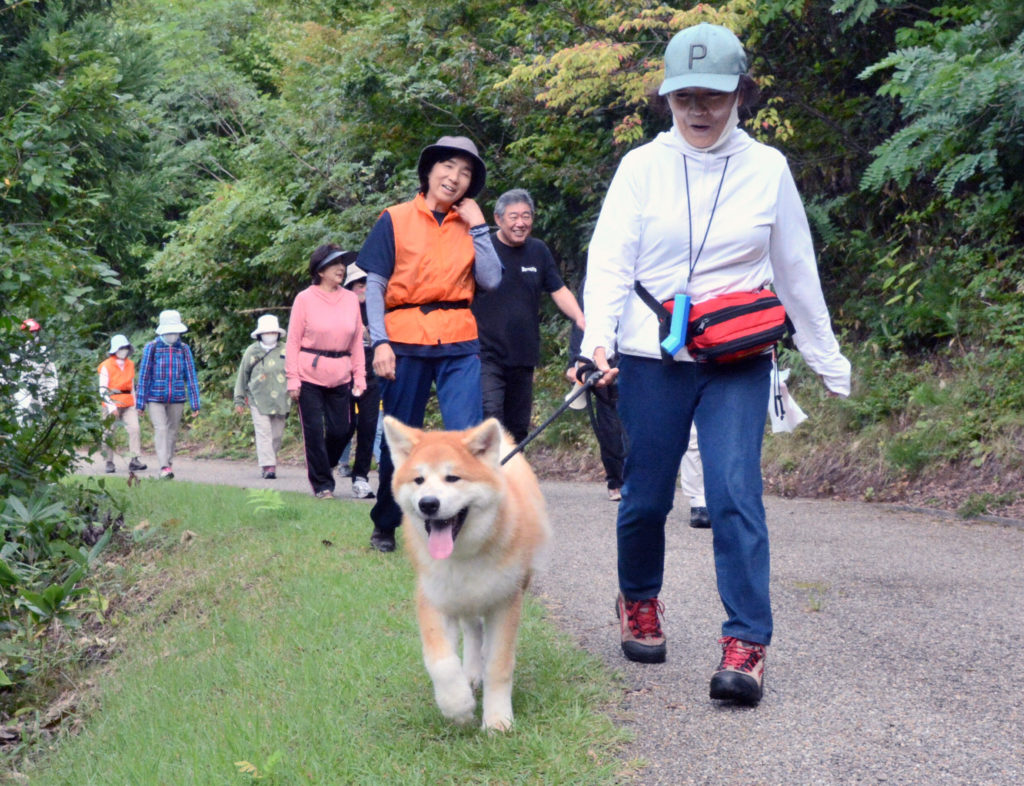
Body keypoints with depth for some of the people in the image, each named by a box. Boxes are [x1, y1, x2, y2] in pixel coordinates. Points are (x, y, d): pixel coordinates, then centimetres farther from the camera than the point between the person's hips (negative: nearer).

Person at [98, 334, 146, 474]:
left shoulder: (130, 365, 14)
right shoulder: (107, 366, -5)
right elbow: (103, 389, -8)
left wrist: (135, 404, 19)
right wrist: (110, 405, -16)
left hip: (128, 404, 4)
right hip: (112, 404, -4)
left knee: (134, 428, -12)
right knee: (109, 433, 2)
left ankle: (135, 460, -14)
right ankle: (109, 463, 12)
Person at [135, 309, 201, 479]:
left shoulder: (184, 349, 4)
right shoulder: (151, 348, -2)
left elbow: (191, 376, 5)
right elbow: (144, 376, 1)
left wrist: (195, 403, 1)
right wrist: (140, 403, 0)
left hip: (177, 399, 2)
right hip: (156, 398, -2)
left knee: (172, 431, 7)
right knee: (160, 430, -12)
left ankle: (169, 463, 19)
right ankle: (164, 467, -19)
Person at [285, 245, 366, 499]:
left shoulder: (351, 299, 7)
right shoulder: (305, 299, -2)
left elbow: (357, 341, 11)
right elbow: (293, 341, -2)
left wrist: (359, 377, 6)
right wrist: (292, 380, -8)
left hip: (340, 377, 3)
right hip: (310, 375, -3)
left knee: (340, 430, 3)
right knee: (314, 430, -1)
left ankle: (325, 466, 30)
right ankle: (322, 485, 11)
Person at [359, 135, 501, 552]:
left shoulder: (470, 224, 13)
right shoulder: (395, 220, 5)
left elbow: (491, 280, -1)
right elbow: (374, 286, 0)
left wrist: (478, 225, -2)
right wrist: (380, 342, -10)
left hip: (459, 344, 2)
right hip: (406, 340, -1)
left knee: (467, 437, -13)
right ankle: (385, 526, 26)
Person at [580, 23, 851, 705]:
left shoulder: (767, 169, 5)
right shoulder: (642, 167, 1)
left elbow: (796, 272, 12)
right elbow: (609, 259, -7)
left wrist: (828, 360, 15)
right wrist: (598, 338, -24)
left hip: (739, 363, 0)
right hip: (651, 359, 0)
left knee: (736, 492, -14)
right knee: (646, 497, 7)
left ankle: (745, 646, -13)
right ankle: (640, 601, 35)